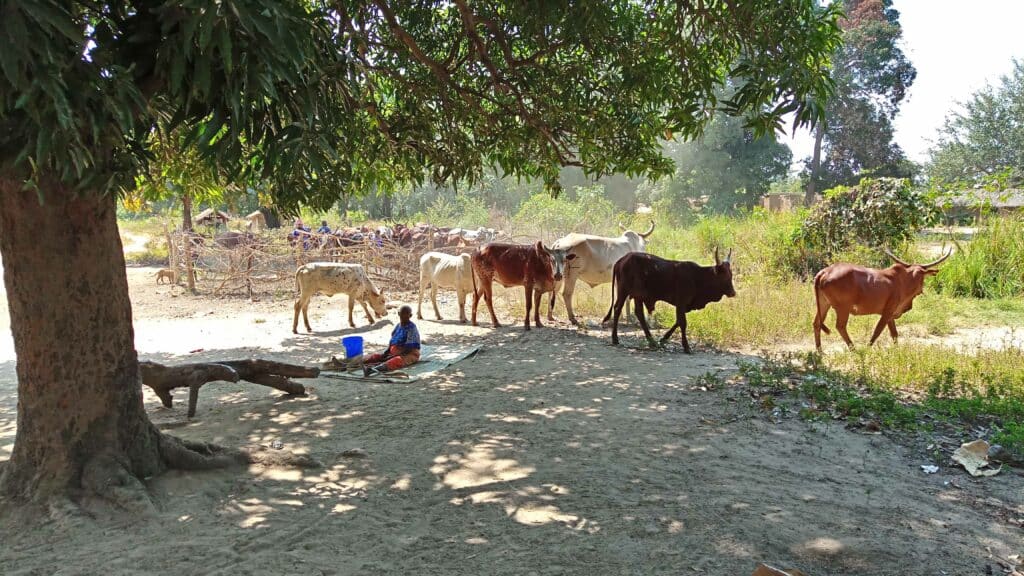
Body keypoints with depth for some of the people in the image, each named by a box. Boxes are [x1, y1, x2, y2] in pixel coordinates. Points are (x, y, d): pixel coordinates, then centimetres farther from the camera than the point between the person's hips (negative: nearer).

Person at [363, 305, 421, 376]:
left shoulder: (412, 329, -13)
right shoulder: (398, 326, 10)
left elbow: (409, 348, -19)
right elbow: (392, 341, 13)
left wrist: (393, 356, -21)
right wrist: (385, 353, -4)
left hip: (409, 354, -8)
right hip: (395, 353, 8)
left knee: (397, 360, -39)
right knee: (376, 356, -9)